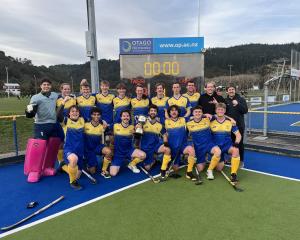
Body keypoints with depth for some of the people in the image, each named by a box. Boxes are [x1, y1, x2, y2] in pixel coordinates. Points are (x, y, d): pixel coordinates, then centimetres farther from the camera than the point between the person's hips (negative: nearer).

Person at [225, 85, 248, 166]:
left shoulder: (241, 99, -1)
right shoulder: (225, 100, 6)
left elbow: (245, 110, -12)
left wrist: (238, 104, -24)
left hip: (239, 125, -3)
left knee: (239, 143, 1)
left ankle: (241, 160, 14)